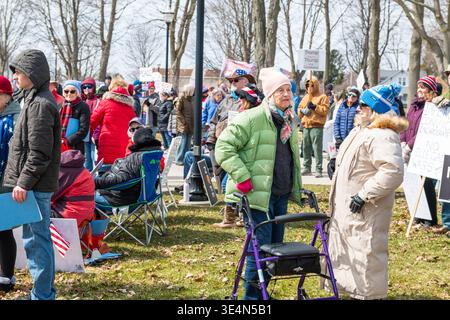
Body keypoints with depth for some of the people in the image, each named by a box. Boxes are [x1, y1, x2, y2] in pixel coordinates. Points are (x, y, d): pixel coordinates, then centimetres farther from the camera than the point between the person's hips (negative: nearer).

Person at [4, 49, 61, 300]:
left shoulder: (39, 105, -15)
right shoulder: (34, 100, 16)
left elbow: (39, 153, -20)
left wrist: (24, 182, -20)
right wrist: (22, 181, 19)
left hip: (36, 186, -10)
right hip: (37, 185, 10)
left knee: (36, 240, -5)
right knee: (35, 239, 15)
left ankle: (43, 294, 1)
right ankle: (43, 291, 24)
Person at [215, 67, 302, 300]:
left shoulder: (289, 122, 13)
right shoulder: (251, 119, -13)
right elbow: (224, 147, -15)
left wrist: (297, 187, 23)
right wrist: (242, 176, -21)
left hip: (281, 195, 8)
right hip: (257, 193, -8)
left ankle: (262, 291, 28)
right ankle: (252, 296, 5)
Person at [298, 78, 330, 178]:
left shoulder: (322, 97, 2)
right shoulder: (305, 97, 21)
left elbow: (325, 110, -8)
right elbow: (299, 109, 22)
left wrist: (315, 107, -16)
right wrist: (302, 111, 0)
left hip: (316, 126, -6)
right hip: (306, 126, 6)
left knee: (317, 149, -9)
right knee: (306, 148, 9)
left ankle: (318, 170, -9)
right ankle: (306, 167, 19)